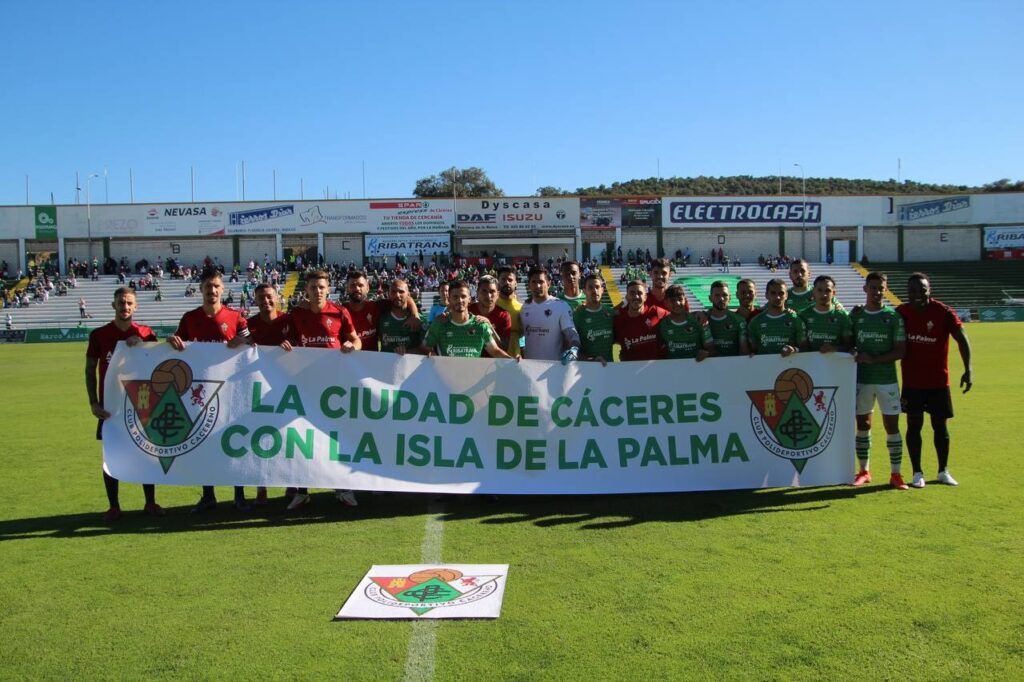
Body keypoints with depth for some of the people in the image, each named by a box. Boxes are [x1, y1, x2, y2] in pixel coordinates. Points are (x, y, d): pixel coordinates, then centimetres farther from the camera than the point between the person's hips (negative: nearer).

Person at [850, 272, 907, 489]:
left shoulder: (894, 317, -2)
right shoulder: (855, 315, 4)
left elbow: (901, 350, -5)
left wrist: (874, 359, -15)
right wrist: (854, 355, -9)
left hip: (887, 379, -2)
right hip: (861, 378, 2)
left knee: (892, 426, 0)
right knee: (862, 424, 7)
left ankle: (896, 474, 10)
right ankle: (864, 471, 19)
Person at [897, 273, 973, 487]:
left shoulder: (943, 312, -9)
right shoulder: (901, 313, -3)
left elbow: (962, 339, -13)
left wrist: (968, 370, -23)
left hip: (938, 381, -1)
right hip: (912, 381, 1)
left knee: (940, 425, 8)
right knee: (914, 425, 3)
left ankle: (943, 471, 23)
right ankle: (917, 473, 14)